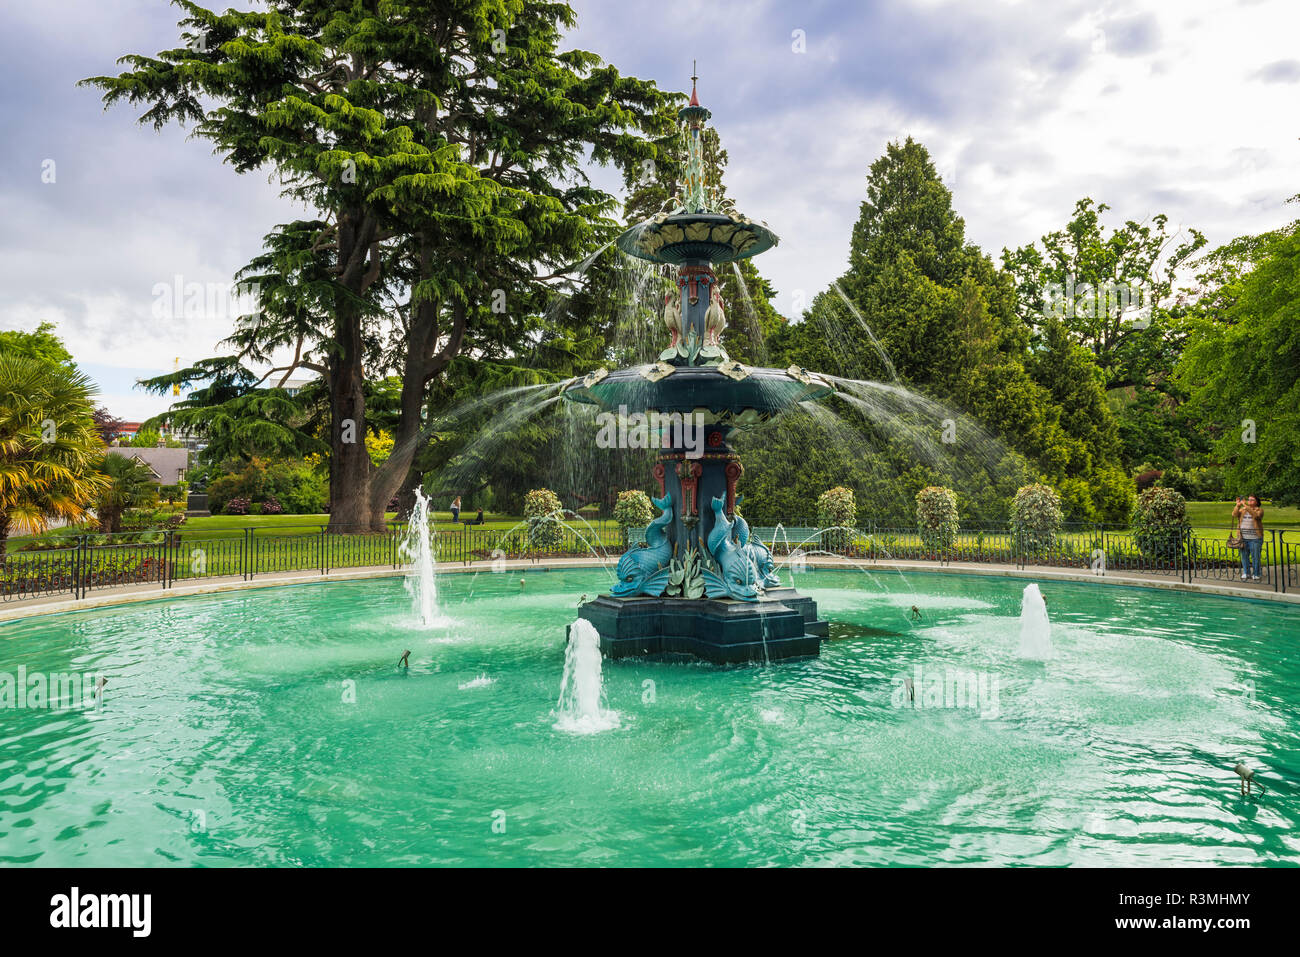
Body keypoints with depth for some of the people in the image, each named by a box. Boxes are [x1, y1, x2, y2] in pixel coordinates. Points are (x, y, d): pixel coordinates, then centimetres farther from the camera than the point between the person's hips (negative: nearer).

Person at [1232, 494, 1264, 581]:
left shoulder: (1259, 510, 0)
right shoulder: (1242, 509, 13)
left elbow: (1255, 515, -21)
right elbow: (1234, 515, -2)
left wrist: (1246, 506, -26)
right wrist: (1238, 505, -14)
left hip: (1255, 538, -4)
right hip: (1243, 538, 4)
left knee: (1255, 557, 0)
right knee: (1244, 556, 7)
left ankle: (1256, 574, 9)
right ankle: (1246, 573, 16)